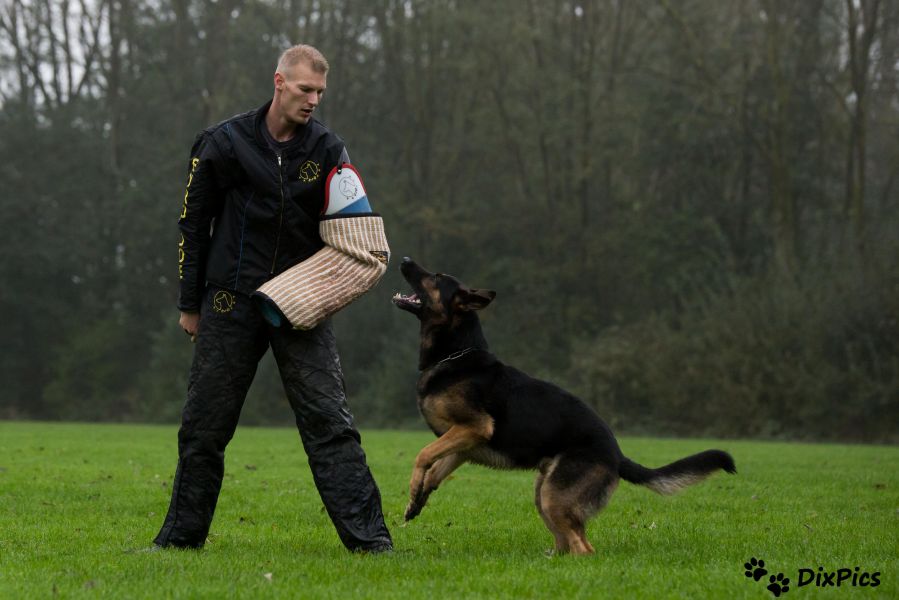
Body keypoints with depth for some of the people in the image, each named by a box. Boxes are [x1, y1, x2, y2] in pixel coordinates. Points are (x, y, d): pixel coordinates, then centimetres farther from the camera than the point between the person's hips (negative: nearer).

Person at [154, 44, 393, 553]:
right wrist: (190, 304, 7)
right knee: (204, 428, 6)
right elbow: (194, 222, 6)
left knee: (329, 420, -8)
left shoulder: (327, 149, 3)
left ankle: (368, 536, -10)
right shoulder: (226, 143, -2)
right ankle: (181, 536, 20)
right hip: (232, 302, 0)